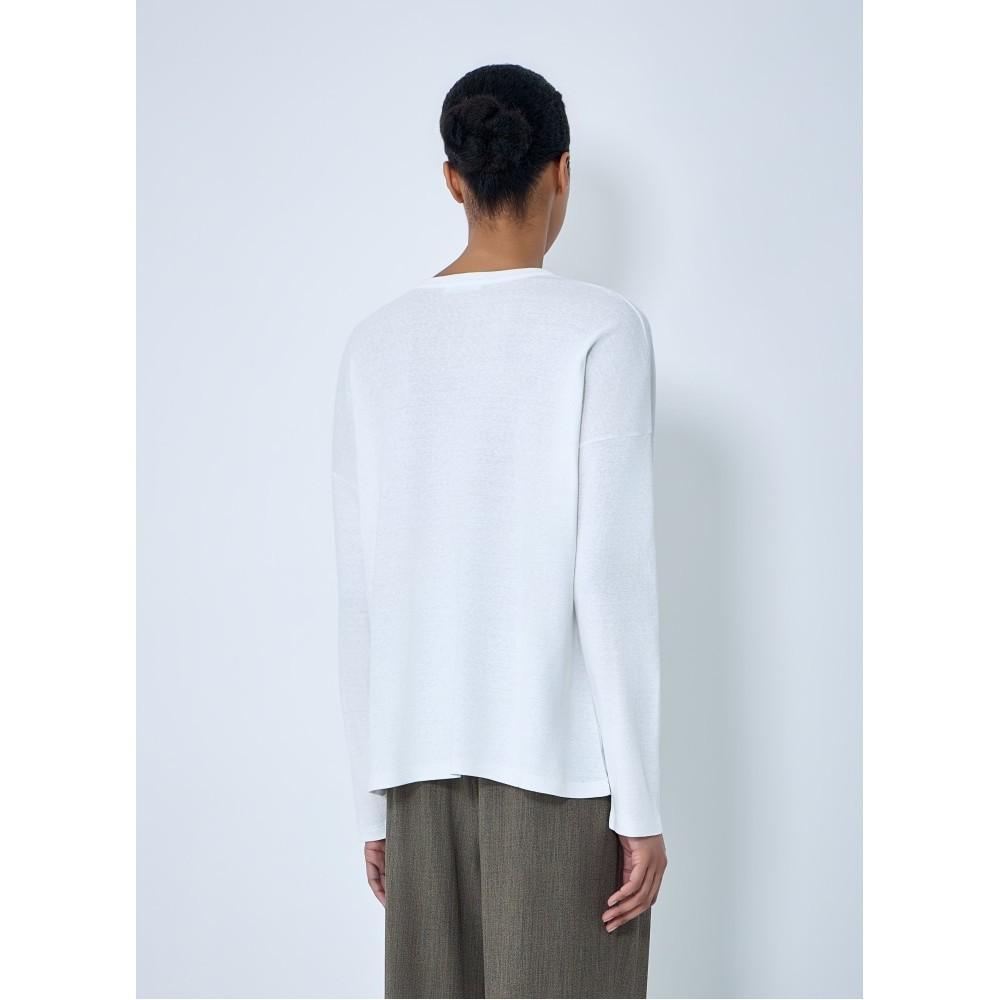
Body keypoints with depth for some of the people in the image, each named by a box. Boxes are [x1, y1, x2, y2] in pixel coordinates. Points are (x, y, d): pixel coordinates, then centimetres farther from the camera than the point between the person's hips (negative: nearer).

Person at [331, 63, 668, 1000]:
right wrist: (642, 801, -9)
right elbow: (612, 571, -14)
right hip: (559, 752, -4)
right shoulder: (601, 328, -8)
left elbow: (359, 590, 6)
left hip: (424, 753, 5)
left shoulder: (377, 343, 5)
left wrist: (375, 800, 13)